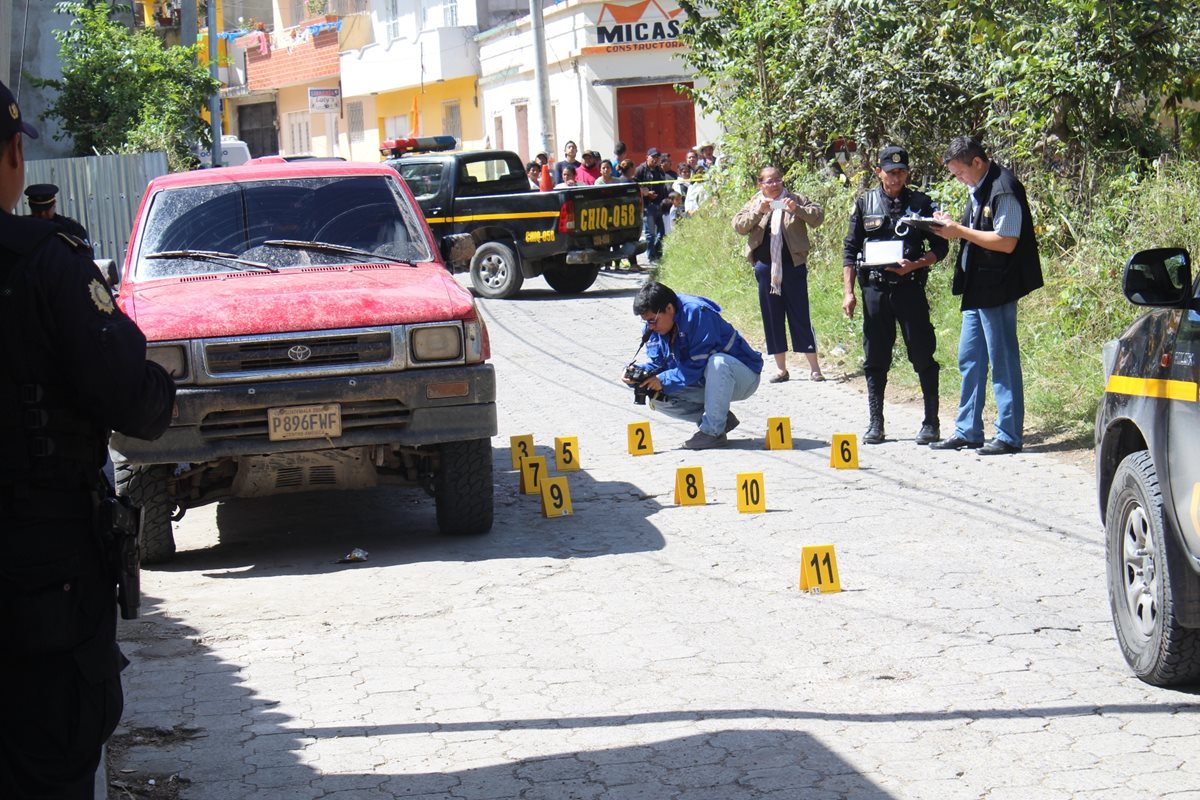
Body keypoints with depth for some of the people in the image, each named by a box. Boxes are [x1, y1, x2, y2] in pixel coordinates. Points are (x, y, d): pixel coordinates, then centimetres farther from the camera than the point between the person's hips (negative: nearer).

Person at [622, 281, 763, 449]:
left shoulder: (697, 313, -28)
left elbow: (698, 365, -29)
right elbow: (656, 363, 0)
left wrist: (663, 380, -28)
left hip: (743, 376, -8)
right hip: (706, 383, 8)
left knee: (717, 362, -40)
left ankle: (713, 431, -28)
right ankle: (721, 419, -2)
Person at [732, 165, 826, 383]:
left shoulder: (796, 200, 5)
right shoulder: (754, 203, 10)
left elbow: (818, 215, -4)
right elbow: (739, 226, -2)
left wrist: (797, 209, -20)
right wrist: (758, 211, -17)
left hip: (793, 266, -2)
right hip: (765, 267, 3)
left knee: (800, 315, -3)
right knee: (772, 317, 6)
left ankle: (814, 367, 0)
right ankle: (780, 368, 14)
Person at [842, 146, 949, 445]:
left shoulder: (921, 204, 4)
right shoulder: (865, 204, 8)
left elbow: (940, 247, 5)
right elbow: (850, 249, 10)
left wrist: (916, 265, -13)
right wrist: (848, 291, 2)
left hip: (910, 288, -2)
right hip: (874, 288, 2)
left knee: (922, 355, -3)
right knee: (875, 359, 6)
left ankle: (931, 423, 3)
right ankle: (875, 424, 13)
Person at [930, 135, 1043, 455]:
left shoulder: (1003, 189, -16)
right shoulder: (978, 189, 14)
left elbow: (1006, 242, -21)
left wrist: (960, 231, -17)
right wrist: (953, 228, 2)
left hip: (997, 289, -10)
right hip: (977, 288, 10)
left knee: (1003, 362, -3)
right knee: (969, 359, 13)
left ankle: (1009, 435, 3)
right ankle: (967, 431, 21)